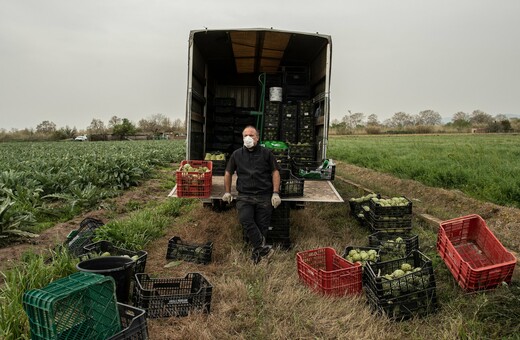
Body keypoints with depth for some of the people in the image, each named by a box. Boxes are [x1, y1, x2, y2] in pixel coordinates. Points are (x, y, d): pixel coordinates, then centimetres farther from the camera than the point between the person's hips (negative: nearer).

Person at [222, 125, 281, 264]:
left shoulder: (266, 153, 6)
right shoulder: (237, 154, 11)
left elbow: (275, 172, 5)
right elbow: (228, 173, 20)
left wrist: (275, 193, -3)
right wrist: (227, 192, 17)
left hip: (264, 196, 0)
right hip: (244, 196, 1)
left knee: (262, 226, -2)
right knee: (245, 220, -23)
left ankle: (257, 252, 14)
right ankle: (263, 247, -16)